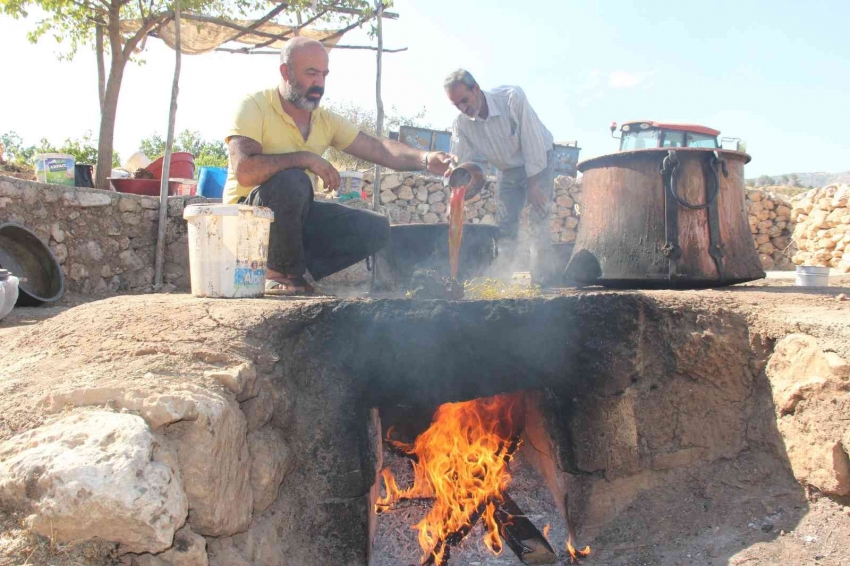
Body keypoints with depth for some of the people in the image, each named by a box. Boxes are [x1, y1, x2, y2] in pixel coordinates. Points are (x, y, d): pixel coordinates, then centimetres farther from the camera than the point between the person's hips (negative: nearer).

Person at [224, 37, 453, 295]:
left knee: (375, 228, -6)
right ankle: (283, 273, -16)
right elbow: (244, 171, -28)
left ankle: (293, 272, -7)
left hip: (294, 216, 6)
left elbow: (378, 148, -2)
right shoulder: (254, 106, -13)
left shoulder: (326, 120, 6)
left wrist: (424, 158, -19)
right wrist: (305, 158, -26)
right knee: (292, 181, -37)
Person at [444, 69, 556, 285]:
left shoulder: (512, 98, -29)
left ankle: (542, 281, -9)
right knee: (505, 226, 2)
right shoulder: (462, 124, -16)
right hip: (508, 170, 5)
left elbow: (533, 142, -27)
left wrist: (533, 185, -24)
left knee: (538, 221, -14)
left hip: (538, 162, -4)